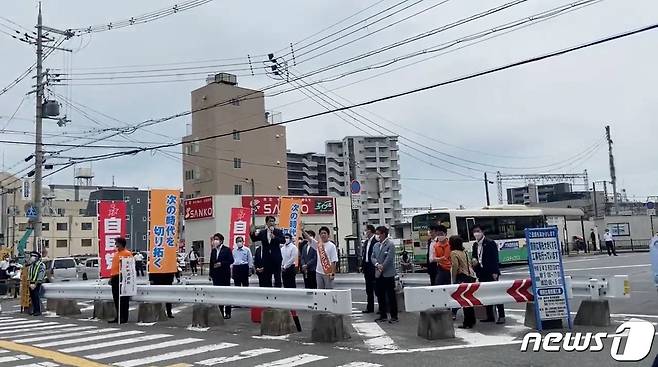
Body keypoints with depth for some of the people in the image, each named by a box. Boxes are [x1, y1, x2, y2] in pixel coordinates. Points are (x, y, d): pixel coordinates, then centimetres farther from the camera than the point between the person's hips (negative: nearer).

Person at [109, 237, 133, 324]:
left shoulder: (127, 253, -5)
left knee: (123, 299, -5)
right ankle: (118, 317, 18)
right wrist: (111, 277, 19)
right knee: (116, 299, 11)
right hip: (114, 278, 9)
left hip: (122, 277, -8)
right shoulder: (116, 254, 20)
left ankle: (124, 318, -1)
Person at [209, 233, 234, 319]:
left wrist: (221, 263, -17)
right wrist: (211, 274, 9)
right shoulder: (213, 251, 12)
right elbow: (211, 262, 13)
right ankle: (220, 311, 11)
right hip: (216, 275, 4)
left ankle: (227, 312, 5)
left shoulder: (227, 250, -2)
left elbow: (231, 260, -7)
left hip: (225, 274, -4)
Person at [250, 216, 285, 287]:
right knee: (266, 278, 6)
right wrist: (252, 233, -18)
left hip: (276, 258, -2)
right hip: (266, 258, 2)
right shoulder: (262, 233, 9)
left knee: (277, 277, -1)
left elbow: (283, 241, -11)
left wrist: (274, 237, -27)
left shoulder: (279, 232, 2)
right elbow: (254, 239, 2)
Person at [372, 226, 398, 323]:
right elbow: (373, 257, 9)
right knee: (380, 296, 10)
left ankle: (394, 316, 5)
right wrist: (377, 264, -10)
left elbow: (389, 258, -14)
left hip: (388, 274, -7)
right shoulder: (376, 245, 14)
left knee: (391, 296, -2)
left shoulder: (390, 244, -7)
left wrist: (382, 267, -13)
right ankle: (383, 315, 20)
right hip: (379, 274, 7)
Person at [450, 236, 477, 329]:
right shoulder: (463, 252, 16)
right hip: (470, 276, 8)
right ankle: (472, 321, 21)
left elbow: (455, 267, -14)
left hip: (462, 277, -8)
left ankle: (467, 323, -2)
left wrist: (454, 280, -7)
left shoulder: (454, 253, -8)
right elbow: (469, 264, 16)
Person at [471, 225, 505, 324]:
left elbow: (495, 258, -12)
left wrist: (495, 272, -17)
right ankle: (490, 316, 14)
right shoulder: (475, 245, 12)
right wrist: (474, 262, -5)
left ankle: (501, 316, 1)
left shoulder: (490, 243, -8)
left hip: (491, 273, -7)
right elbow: (474, 257, 18)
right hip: (481, 274, 7)